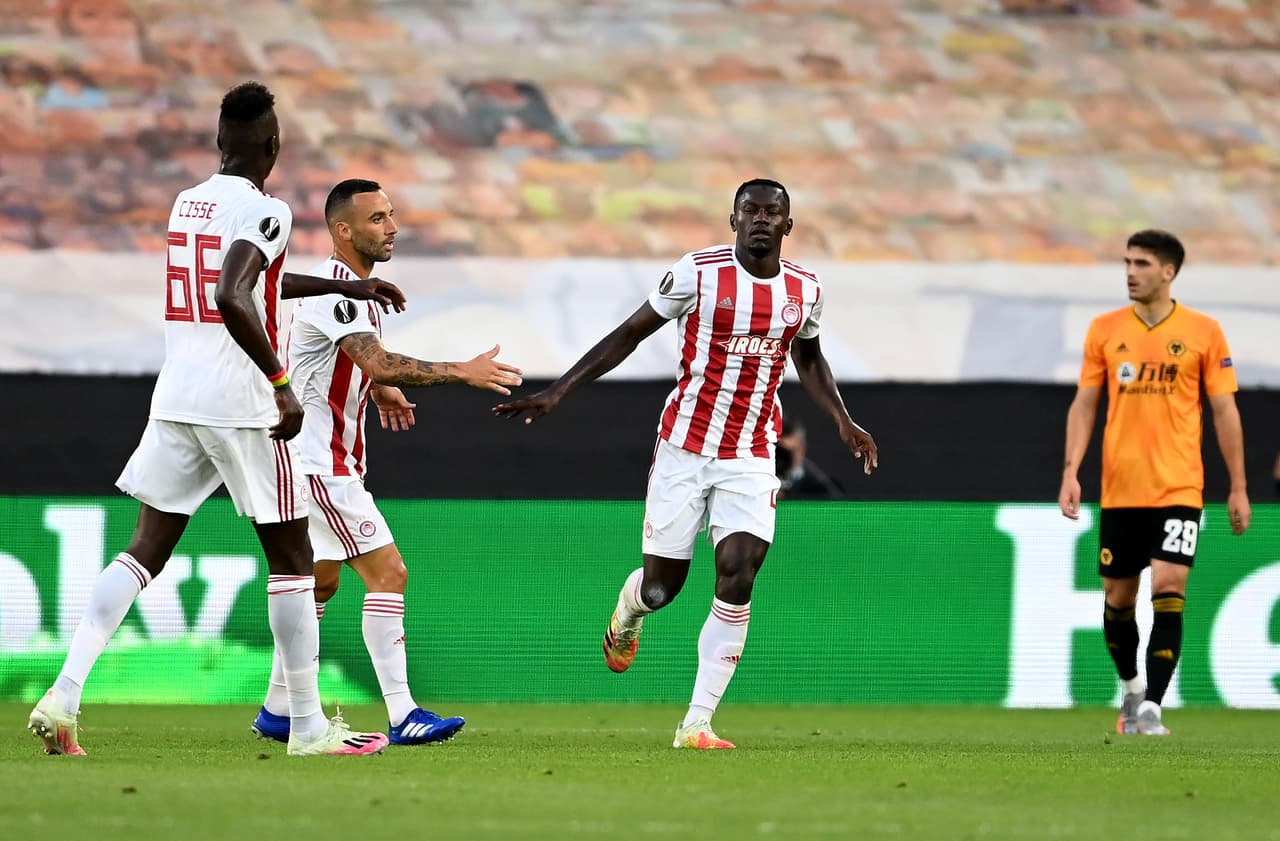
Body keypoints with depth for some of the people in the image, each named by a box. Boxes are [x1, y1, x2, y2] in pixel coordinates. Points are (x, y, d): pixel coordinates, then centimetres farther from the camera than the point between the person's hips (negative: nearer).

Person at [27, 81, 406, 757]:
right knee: (291, 558, 6)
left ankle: (64, 696, -10)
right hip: (241, 405, -7)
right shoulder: (264, 212, -11)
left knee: (145, 551, 6)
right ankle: (308, 725, 9)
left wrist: (346, 287, 39)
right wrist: (282, 385, -20)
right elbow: (233, 300, -28)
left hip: (174, 399, 7)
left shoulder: (187, 204, 15)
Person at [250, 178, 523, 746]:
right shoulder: (332, 291, -20)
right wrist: (461, 372, -32)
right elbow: (379, 363, -33)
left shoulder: (353, 287, 13)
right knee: (388, 573, -13)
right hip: (319, 461, -11)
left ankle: (277, 712, 25)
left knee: (320, 582, 17)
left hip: (330, 458, 11)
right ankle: (403, 716, -14)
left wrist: (381, 389, 15)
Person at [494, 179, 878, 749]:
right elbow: (630, 334, -1)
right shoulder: (698, 273, -8)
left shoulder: (804, 290, 4)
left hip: (751, 457, 2)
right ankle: (626, 613, 43)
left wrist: (843, 422, 13)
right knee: (660, 588, 2)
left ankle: (697, 723, -11)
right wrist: (558, 392, -6)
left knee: (737, 578, -16)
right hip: (685, 446, -2)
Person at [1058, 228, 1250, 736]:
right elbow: (1084, 404, 7)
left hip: (1179, 489, -2)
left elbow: (1224, 412, 2)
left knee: (1168, 589, -15)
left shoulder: (1203, 332, -1)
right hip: (1119, 490, 3)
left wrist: (1237, 488, 1)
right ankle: (1130, 688, 33)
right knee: (1117, 596, 8)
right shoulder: (1105, 330, 4)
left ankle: (1151, 708, -12)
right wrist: (1071, 471, -4)